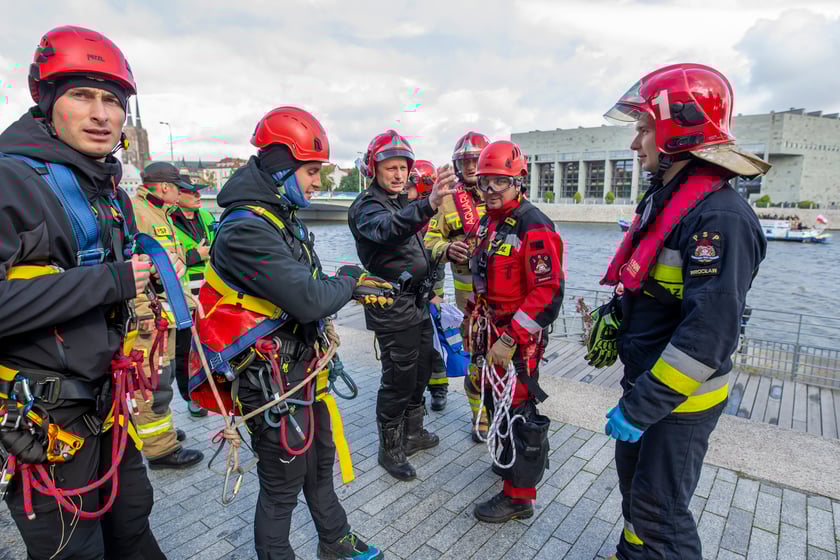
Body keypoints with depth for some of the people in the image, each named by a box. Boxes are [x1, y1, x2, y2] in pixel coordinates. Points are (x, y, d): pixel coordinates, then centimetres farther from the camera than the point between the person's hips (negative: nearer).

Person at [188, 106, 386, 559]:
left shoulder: (281, 217, 8)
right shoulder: (245, 230, -24)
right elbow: (309, 299, -30)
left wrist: (346, 287, -3)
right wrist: (348, 280, -11)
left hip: (304, 368, 10)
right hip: (272, 382, -10)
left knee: (320, 463, 26)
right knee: (283, 487, 10)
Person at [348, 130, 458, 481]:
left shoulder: (403, 203, 14)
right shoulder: (367, 206, -16)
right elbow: (387, 229, -41)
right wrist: (428, 205, -57)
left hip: (418, 303, 9)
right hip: (393, 309, -9)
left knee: (420, 371, 19)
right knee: (399, 380, 1)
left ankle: (413, 433, 39)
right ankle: (390, 449, 20)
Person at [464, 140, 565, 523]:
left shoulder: (533, 225, -18)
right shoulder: (487, 222, 11)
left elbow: (548, 292, -24)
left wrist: (511, 339, -24)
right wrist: (474, 320, 21)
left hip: (517, 338, -9)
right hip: (489, 333, 9)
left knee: (516, 412, 1)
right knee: (496, 400, 21)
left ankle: (519, 497, 18)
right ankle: (510, 460, 45)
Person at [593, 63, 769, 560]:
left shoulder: (720, 215, -25)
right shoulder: (667, 198, 7)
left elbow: (709, 334, -30)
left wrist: (642, 407, -26)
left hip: (681, 399, -9)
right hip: (648, 379, 9)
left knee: (660, 513, 8)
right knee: (633, 480, 26)